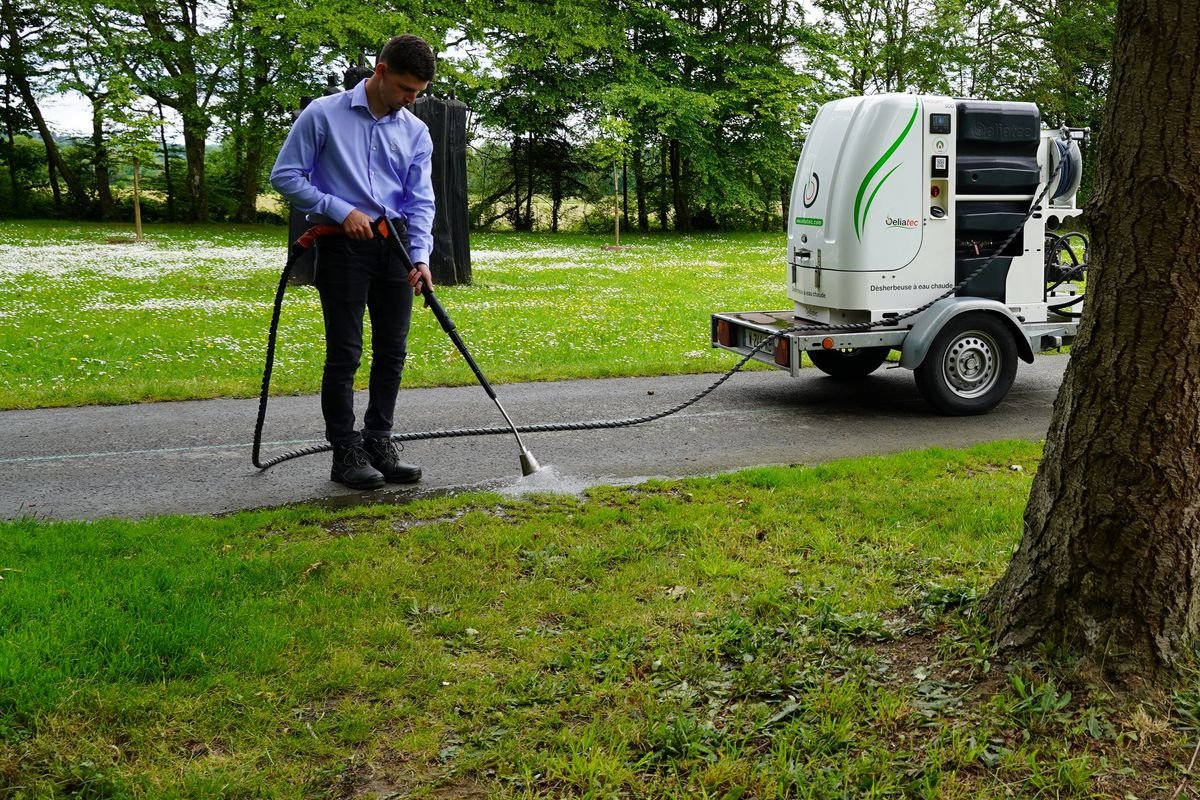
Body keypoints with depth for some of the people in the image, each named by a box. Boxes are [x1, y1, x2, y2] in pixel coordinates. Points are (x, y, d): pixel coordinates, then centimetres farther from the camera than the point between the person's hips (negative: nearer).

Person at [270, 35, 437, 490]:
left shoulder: (416, 132, 9)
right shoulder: (323, 115, -4)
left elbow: (420, 200, 6)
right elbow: (285, 175, -4)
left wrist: (420, 255, -9)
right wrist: (341, 210, -13)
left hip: (394, 243, 5)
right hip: (342, 243, -5)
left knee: (392, 351, 6)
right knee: (344, 353, -4)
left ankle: (378, 444, 18)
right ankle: (346, 453, 5)